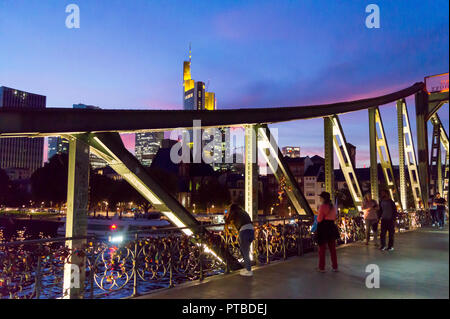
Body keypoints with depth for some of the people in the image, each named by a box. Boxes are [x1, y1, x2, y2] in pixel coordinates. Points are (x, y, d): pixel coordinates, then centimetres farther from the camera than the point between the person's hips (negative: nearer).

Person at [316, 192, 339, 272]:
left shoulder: (322, 206, -15)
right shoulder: (332, 206, 8)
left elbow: (319, 219, -14)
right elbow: (334, 218, 14)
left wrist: (317, 218, 6)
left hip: (323, 228, -7)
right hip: (331, 227, 7)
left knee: (322, 248, 3)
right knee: (332, 248, 14)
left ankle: (321, 267, 8)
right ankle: (335, 267, 19)